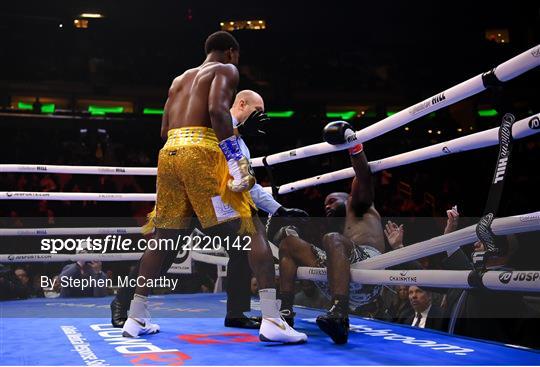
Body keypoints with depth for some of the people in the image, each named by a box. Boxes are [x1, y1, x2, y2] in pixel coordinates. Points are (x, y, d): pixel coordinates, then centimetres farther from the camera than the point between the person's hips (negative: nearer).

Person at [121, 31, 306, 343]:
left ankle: (136, 318, 21)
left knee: (164, 237, 17)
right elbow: (217, 109, -11)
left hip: (169, 153, 7)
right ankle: (272, 320, -15)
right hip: (202, 152, -7)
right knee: (253, 230, -5)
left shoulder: (180, 78, 30)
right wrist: (236, 160, -14)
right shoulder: (226, 69, 9)